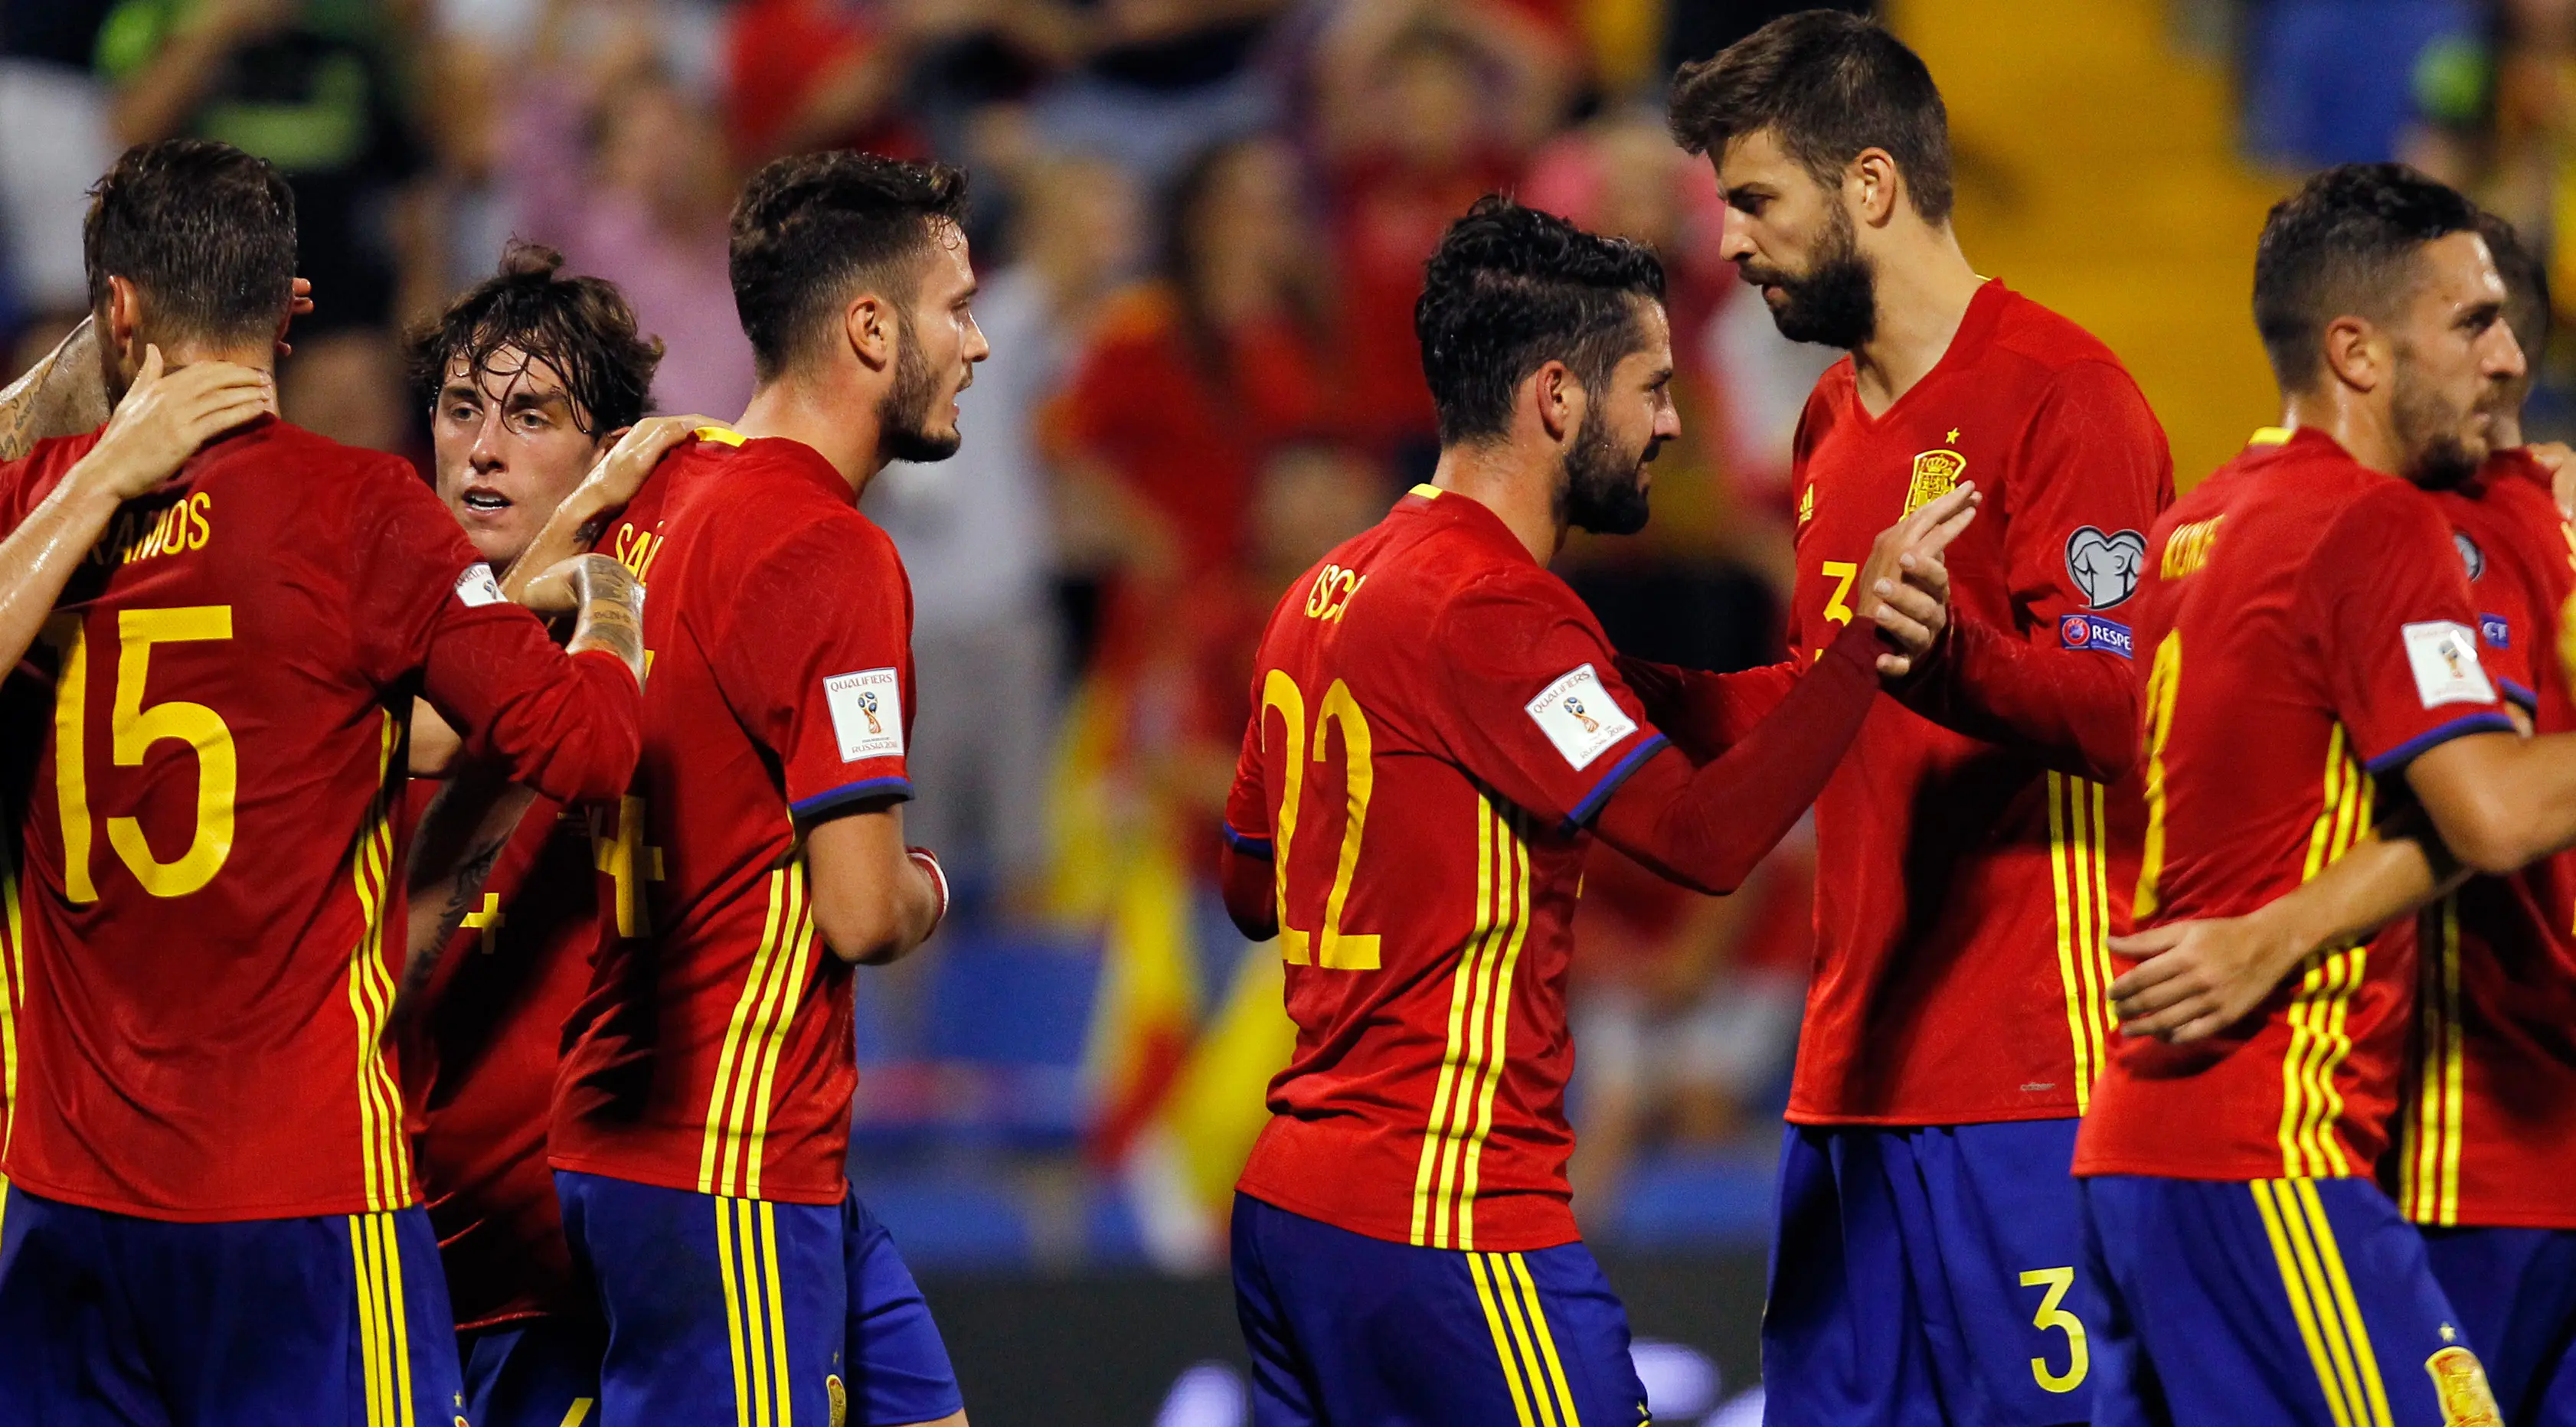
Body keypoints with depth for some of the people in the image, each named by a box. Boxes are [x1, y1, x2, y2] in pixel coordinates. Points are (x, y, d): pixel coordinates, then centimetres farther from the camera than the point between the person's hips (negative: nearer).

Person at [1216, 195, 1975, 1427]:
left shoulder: (1325, 595, 15)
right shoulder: (1491, 608, -14)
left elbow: (1251, 891, 24)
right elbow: (1705, 837, -21)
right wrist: (1866, 644, -23)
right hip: (1443, 1226, -10)